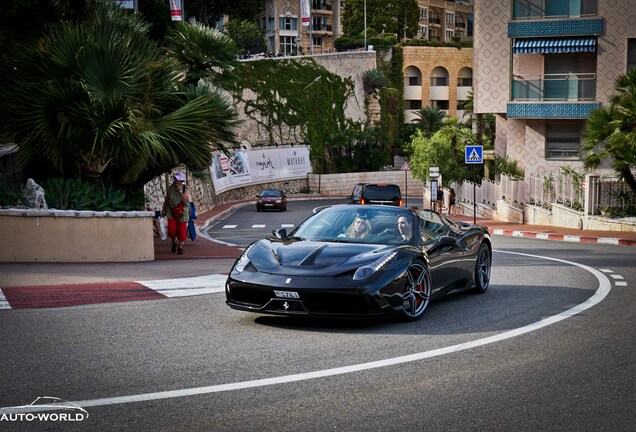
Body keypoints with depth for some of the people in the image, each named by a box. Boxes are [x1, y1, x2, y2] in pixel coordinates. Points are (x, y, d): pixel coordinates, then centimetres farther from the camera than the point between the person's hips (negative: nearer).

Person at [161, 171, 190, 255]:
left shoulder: (185, 190, -7)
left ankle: (180, 247, 17)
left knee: (182, 231, -2)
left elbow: (186, 200, -23)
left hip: (182, 213, -1)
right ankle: (174, 242, 22)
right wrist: (163, 210, 13)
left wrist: (180, 191, -29)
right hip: (172, 213, 1)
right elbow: (166, 200, 10)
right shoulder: (170, 188, -2)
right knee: (172, 230, -10)